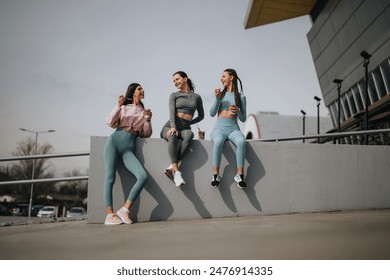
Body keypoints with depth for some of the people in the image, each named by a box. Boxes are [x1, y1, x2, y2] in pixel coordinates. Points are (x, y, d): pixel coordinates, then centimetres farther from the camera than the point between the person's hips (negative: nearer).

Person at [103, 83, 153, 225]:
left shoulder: (144, 112, 22)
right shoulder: (123, 107, 18)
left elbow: (146, 134, 17)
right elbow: (110, 122, 3)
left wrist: (148, 119, 3)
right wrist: (118, 106, -4)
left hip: (129, 148, 1)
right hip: (114, 141, -1)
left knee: (143, 176, -21)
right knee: (110, 178, -11)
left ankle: (125, 210, -15)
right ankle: (110, 215, -7)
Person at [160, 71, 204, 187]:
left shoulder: (196, 97, 18)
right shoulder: (174, 95, 16)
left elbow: (201, 115, 26)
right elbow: (172, 112, -1)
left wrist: (189, 123, 11)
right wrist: (173, 127, -20)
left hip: (184, 128, 1)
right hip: (170, 127, 0)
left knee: (189, 134, -38)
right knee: (172, 136, -38)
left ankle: (172, 167, -43)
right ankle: (177, 172, -44)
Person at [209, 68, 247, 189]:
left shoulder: (241, 97, 11)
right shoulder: (220, 93, 15)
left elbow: (243, 119, 11)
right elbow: (212, 114, 6)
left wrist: (237, 112, -10)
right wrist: (217, 98, -6)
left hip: (233, 128, 0)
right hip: (219, 127, 0)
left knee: (241, 141, -36)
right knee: (218, 141, -37)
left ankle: (240, 175, -29)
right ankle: (215, 175, -29)